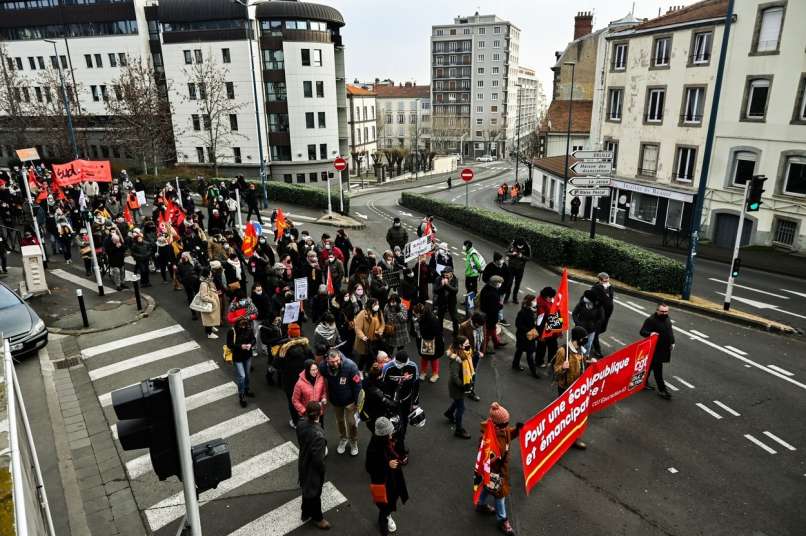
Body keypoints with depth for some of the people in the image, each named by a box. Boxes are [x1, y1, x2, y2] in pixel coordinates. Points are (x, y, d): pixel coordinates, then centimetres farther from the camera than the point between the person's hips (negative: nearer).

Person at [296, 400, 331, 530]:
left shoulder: (301, 423, -18)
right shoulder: (318, 435, -41)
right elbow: (318, 459, -30)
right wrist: (322, 471, -10)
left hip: (303, 464, 7)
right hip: (313, 469, -7)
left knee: (306, 489, 30)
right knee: (314, 493, 19)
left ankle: (306, 513, 53)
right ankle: (317, 518, 43)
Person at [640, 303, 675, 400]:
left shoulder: (667, 318, 8)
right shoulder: (651, 320, -17)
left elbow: (670, 331, 22)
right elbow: (642, 331, -18)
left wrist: (672, 342, 21)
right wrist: (650, 333, -37)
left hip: (665, 349, 8)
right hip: (656, 349, -8)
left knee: (651, 365, 20)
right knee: (658, 369, -4)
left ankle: (645, 381, 35)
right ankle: (662, 390, 1)